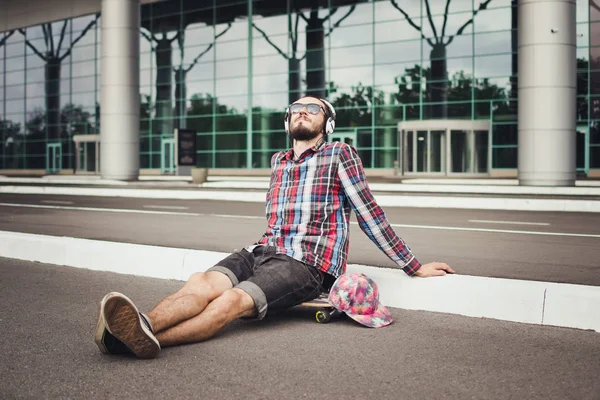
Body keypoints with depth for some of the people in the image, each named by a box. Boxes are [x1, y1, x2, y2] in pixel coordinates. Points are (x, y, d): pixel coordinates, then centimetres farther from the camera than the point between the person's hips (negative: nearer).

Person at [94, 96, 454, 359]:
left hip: (307, 264, -5)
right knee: (203, 283, -28)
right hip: (263, 252, 5)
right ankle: (139, 327, -53)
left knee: (234, 300, -33)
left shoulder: (340, 155, 5)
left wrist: (414, 267, 9)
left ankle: (151, 339, -56)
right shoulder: (278, 161, 23)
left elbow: (370, 215, 7)